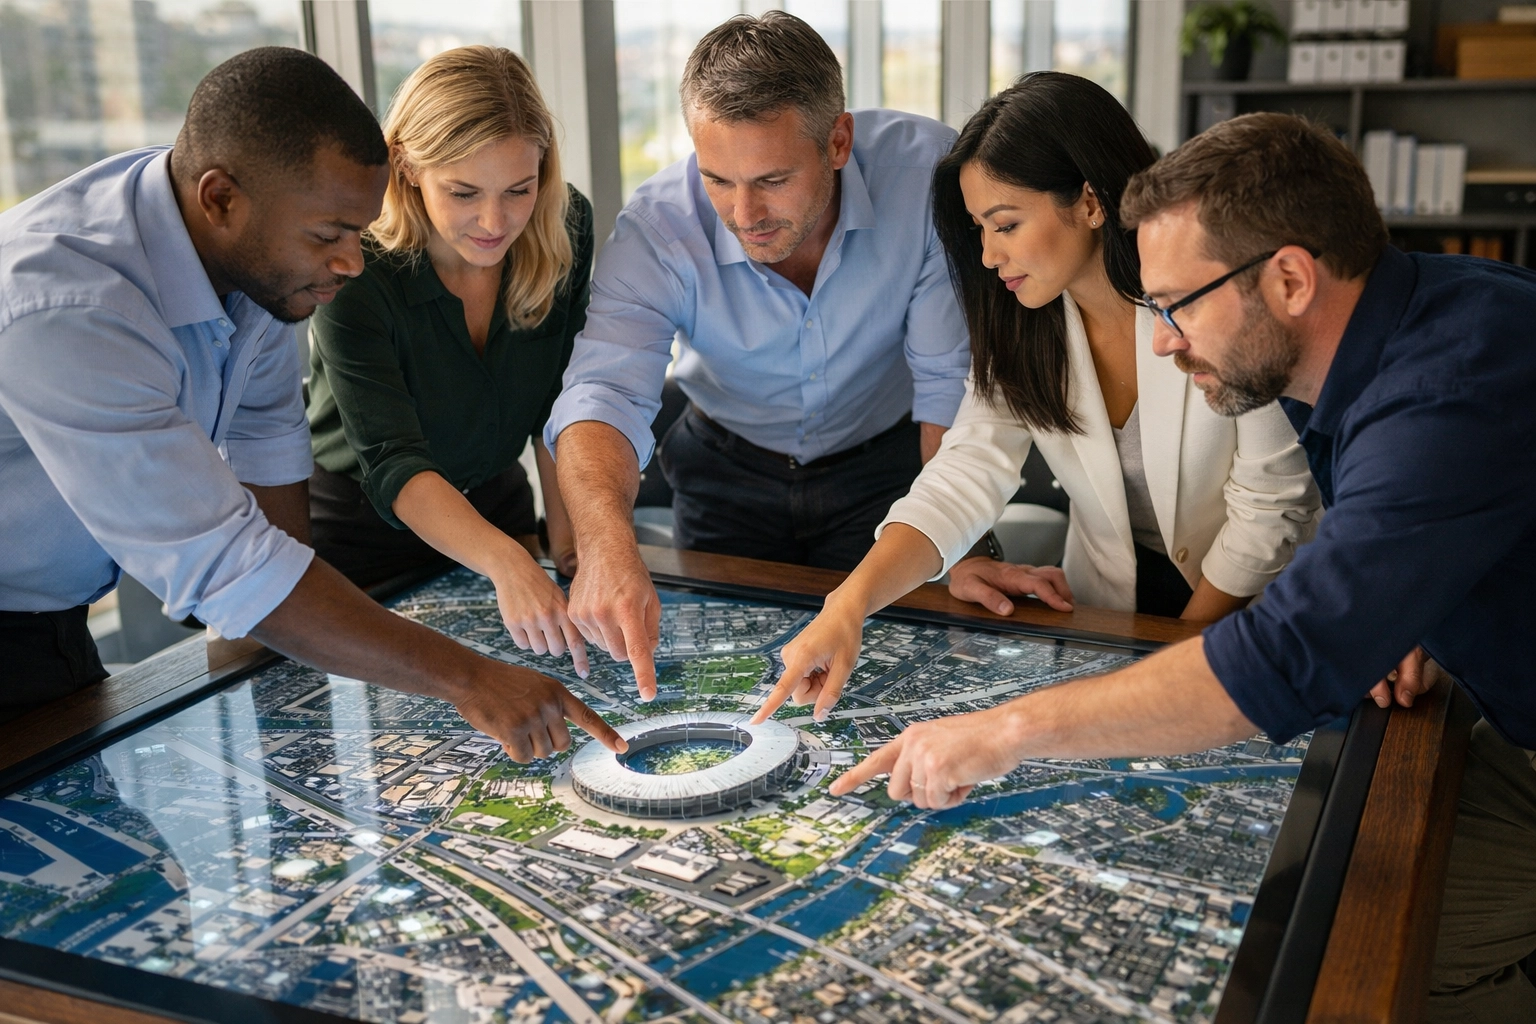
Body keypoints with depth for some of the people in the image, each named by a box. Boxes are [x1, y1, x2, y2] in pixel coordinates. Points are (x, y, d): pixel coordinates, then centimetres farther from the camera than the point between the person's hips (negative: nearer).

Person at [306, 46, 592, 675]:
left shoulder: (564, 229, -17)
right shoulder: (355, 267, -31)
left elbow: (556, 398, -3)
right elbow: (392, 462, -38)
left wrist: (564, 522, -8)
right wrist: (505, 563, -53)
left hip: (494, 504, 4)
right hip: (358, 525, -4)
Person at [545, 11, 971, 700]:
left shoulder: (926, 171, -28)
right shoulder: (655, 229, -26)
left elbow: (953, 382, -23)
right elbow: (605, 392, -37)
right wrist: (607, 542, -57)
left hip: (884, 463, -1)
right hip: (729, 474, 2)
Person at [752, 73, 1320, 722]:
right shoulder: (1020, 325, -5)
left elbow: (1270, 505, -14)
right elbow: (966, 474, -15)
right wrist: (849, 606, -30)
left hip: (1244, 607, -3)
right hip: (1108, 607, 3)